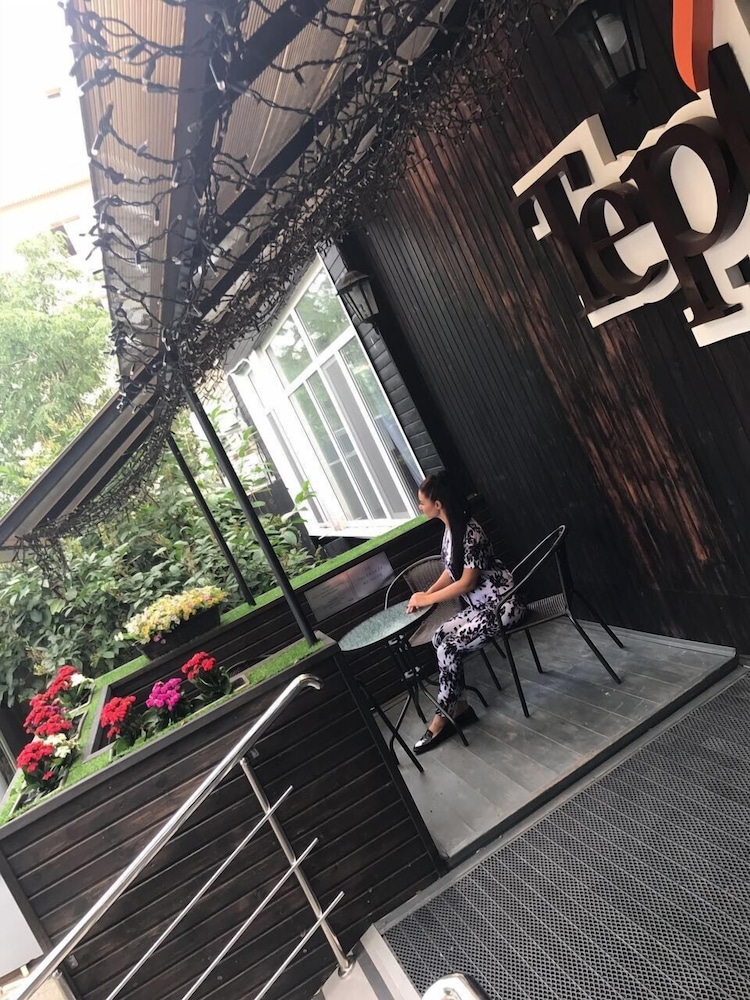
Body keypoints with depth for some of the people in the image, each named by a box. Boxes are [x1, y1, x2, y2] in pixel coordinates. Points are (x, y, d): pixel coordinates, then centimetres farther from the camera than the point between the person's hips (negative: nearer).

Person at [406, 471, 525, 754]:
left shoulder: (469, 532, -24)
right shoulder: (450, 529, 4)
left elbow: (467, 583, -23)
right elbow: (451, 572, 13)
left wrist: (427, 599, -14)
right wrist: (425, 595, -1)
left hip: (502, 605, -9)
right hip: (482, 606, 9)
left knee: (448, 647, -16)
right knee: (440, 637, -1)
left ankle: (443, 717, -1)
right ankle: (458, 706, 6)